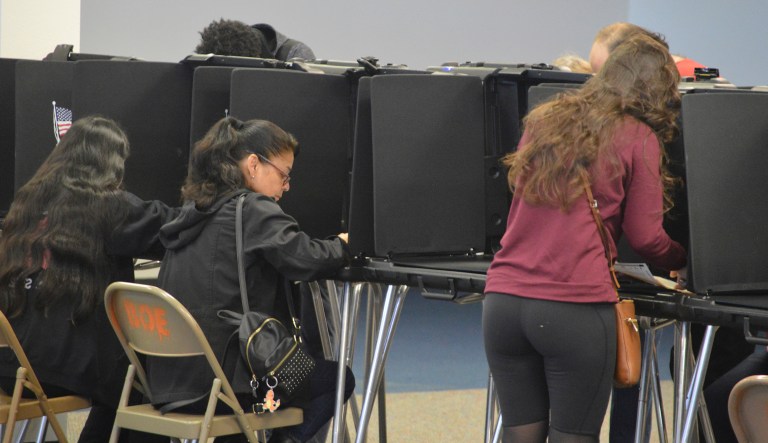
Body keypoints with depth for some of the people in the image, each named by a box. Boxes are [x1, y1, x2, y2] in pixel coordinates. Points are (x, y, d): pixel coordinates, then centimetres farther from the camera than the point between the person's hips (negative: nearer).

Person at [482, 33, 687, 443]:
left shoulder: (541, 121, 16)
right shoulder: (639, 139, 0)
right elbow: (645, 237, 2)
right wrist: (683, 261, 21)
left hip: (503, 298, 5)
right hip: (576, 309, -5)